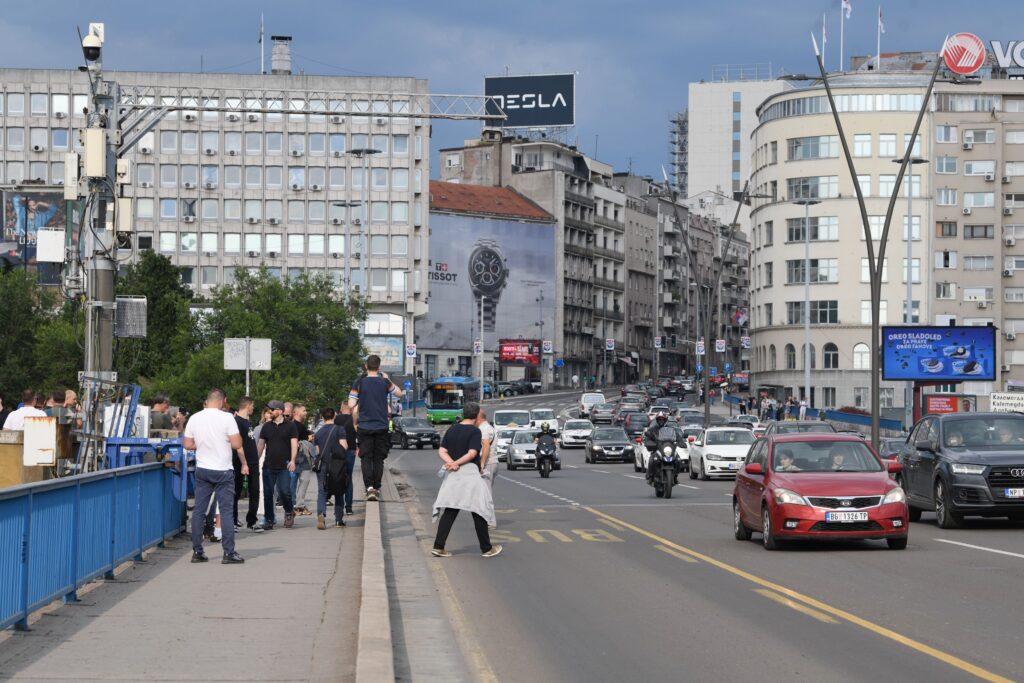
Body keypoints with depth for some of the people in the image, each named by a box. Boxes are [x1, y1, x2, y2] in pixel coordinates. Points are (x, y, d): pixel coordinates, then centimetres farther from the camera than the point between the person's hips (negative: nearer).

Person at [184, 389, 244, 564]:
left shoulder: (194, 418, 1)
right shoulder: (226, 418, -12)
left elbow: (187, 444, 6)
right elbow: (237, 444, -13)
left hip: (202, 470, 4)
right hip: (223, 471, -4)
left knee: (199, 511, 8)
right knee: (226, 511, -1)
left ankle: (197, 551, 9)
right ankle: (229, 553, -2)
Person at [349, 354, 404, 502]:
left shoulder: (359, 383, -5)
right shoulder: (385, 382, -3)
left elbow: (351, 405, -8)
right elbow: (399, 394, 13)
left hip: (365, 427, -1)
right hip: (381, 427, 1)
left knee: (366, 458, 2)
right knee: (379, 459, 10)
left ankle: (369, 486, -13)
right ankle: (377, 487, 13)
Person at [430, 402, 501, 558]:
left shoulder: (452, 429, 11)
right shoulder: (475, 431, -8)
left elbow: (442, 451, 5)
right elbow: (472, 453, -18)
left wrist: (451, 463, -8)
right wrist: (456, 463, -13)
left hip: (453, 475, 6)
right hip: (469, 472, -6)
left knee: (449, 511, 6)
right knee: (479, 511, 4)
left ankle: (438, 547, -1)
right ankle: (487, 549, 11)